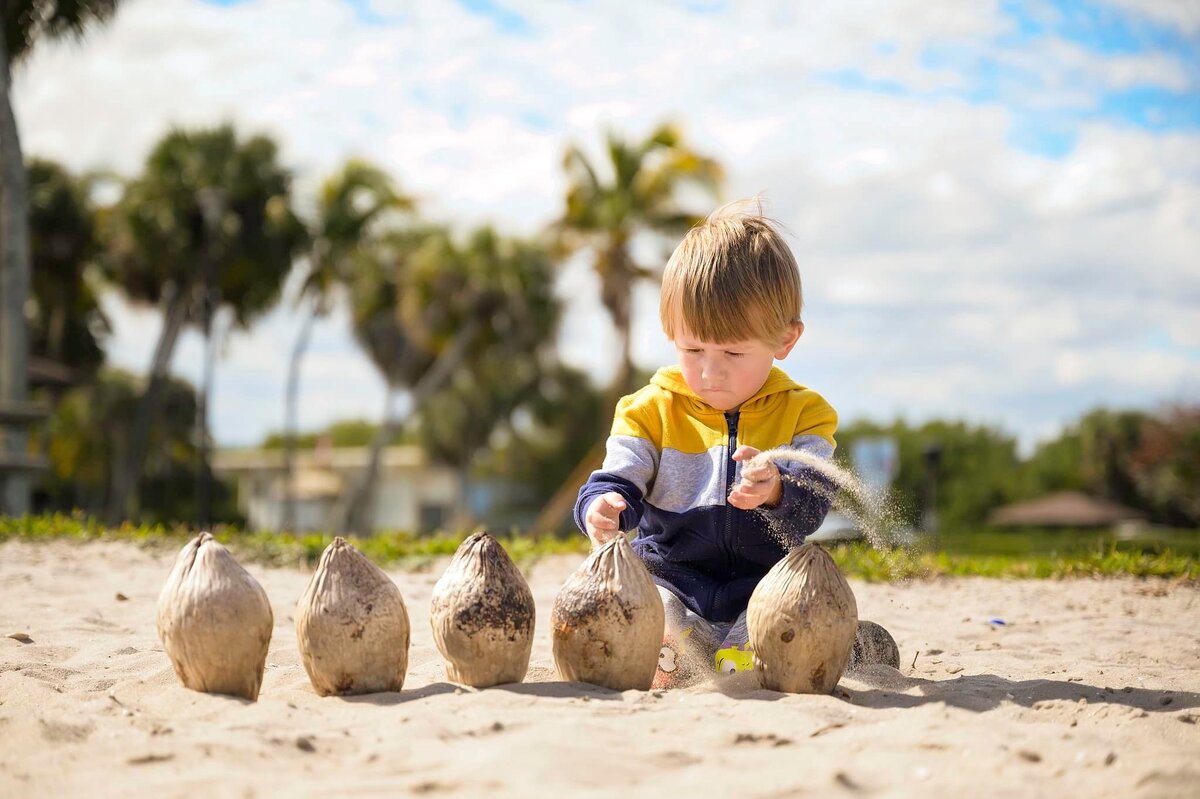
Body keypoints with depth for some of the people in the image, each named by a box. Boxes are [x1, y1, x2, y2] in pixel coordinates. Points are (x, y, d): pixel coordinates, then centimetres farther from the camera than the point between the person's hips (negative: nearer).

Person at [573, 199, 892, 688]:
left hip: (765, 588, 0)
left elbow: (810, 505, -12)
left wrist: (776, 489, -38)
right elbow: (619, 479, -3)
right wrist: (604, 506, -30)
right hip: (671, 583, 1)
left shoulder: (802, 414, 2)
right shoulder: (652, 410, 5)